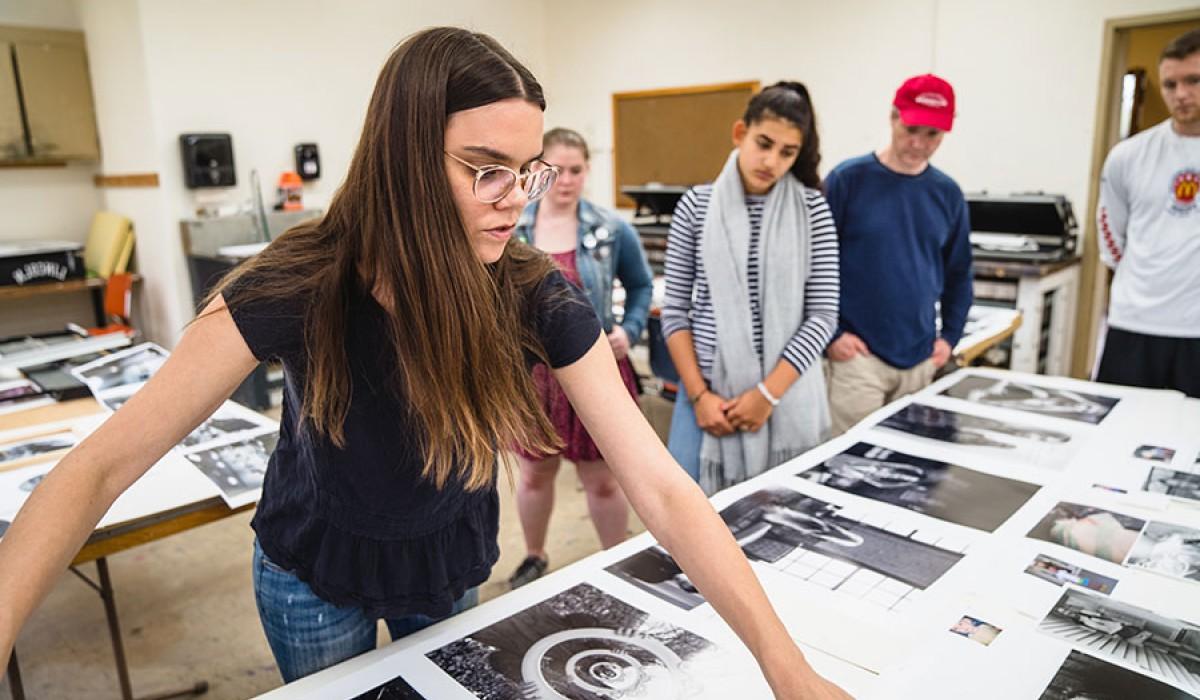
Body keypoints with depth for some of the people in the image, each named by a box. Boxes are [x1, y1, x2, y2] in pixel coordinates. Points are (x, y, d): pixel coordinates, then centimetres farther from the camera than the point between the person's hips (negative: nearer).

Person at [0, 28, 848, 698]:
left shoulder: (537, 299, -27)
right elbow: (101, 466, -27)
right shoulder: (301, 284, -30)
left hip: (449, 573, 2)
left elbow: (662, 487, -31)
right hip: (313, 580, -1)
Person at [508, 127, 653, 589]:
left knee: (602, 478, 9)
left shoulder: (612, 230, -5)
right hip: (530, 371, 2)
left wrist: (630, 330, -7)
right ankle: (534, 558, 42)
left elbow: (641, 286, 8)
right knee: (535, 472, 17)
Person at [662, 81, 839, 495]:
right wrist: (699, 394, -7)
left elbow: (823, 314, -3)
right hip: (708, 389, 0)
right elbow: (675, 310, 1)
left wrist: (768, 392, -11)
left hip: (788, 392, 0)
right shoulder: (696, 205, 0)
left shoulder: (812, 208, -1)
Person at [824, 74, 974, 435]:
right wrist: (830, 332, -9)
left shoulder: (948, 193, 6)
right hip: (859, 353, -4)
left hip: (921, 357, 5)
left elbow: (958, 272, 16)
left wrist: (950, 335, 8)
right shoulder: (848, 179, -8)